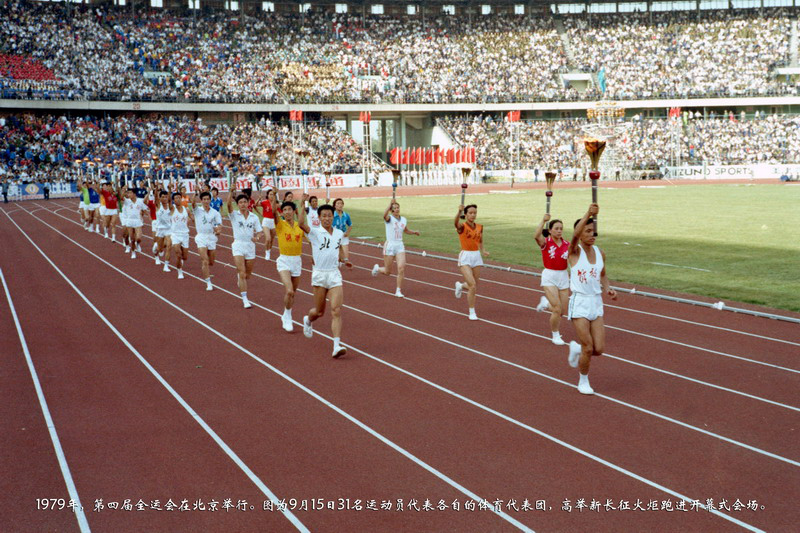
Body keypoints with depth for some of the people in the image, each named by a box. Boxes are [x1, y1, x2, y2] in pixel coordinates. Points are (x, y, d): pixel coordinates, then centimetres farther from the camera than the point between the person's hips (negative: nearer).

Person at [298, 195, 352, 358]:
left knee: (336, 311, -11)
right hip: (319, 275, -3)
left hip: (335, 274, 3)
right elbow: (301, 224, -27)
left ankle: (337, 346, -15)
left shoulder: (339, 233, 8)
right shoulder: (315, 232, -7)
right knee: (319, 311, 10)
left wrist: (344, 260, 10)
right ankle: (308, 320, 47)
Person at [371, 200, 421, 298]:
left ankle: (398, 290, -1)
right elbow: (385, 215, -36)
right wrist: (390, 204, -45)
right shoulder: (389, 218, -9)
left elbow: (406, 230, 26)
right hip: (390, 245, -4)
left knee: (401, 268, -14)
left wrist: (414, 232, 8)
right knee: (387, 272, 6)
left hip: (400, 246, 4)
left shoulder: (403, 220, 7)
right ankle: (377, 268, 42)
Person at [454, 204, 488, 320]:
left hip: (476, 256, 5)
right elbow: (456, 222, -35)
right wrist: (459, 211, -55)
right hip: (465, 256, -5)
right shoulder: (462, 227, -10)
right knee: (472, 285, -16)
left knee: (474, 287, 12)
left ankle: (460, 286, 47)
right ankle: (472, 313, -2)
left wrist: (482, 251, 3)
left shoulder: (479, 228, 5)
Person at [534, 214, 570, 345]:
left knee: (562, 310, 8)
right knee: (557, 309, -12)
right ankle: (555, 336, 9)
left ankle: (546, 302, 40)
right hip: (549, 276, -5)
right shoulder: (545, 242, -10)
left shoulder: (567, 244, 2)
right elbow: (537, 236, -32)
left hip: (563, 276, 5)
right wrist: (543, 221, -31)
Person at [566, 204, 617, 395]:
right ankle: (583, 382, 17)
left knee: (599, 349, 1)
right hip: (580, 303, -5)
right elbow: (575, 235, -32)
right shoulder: (575, 251, -10)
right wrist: (588, 214, -46)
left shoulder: (600, 253, 7)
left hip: (596, 302, 5)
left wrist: (607, 288, 1)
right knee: (588, 348, -6)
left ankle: (576, 348, 33)